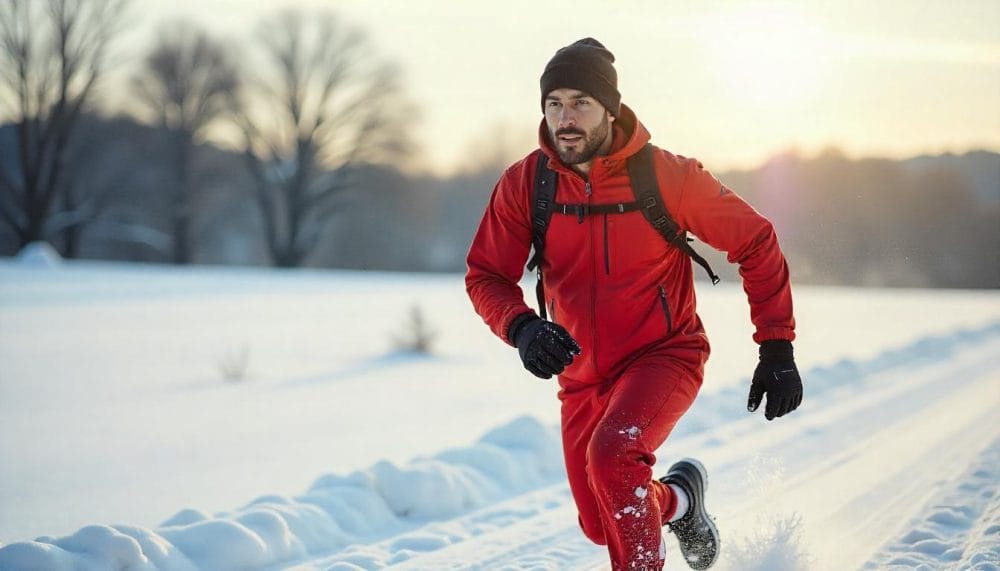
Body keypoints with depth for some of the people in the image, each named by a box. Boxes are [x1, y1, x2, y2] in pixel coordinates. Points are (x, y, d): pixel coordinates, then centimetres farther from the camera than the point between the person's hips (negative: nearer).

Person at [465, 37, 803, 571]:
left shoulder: (668, 176, -18)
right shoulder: (524, 183, -11)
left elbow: (756, 243, -7)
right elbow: (486, 275, -6)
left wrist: (777, 350, -9)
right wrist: (521, 326, -28)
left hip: (664, 354, -4)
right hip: (583, 375, 4)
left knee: (612, 452, -34)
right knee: (602, 525, 14)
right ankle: (677, 498, 45)